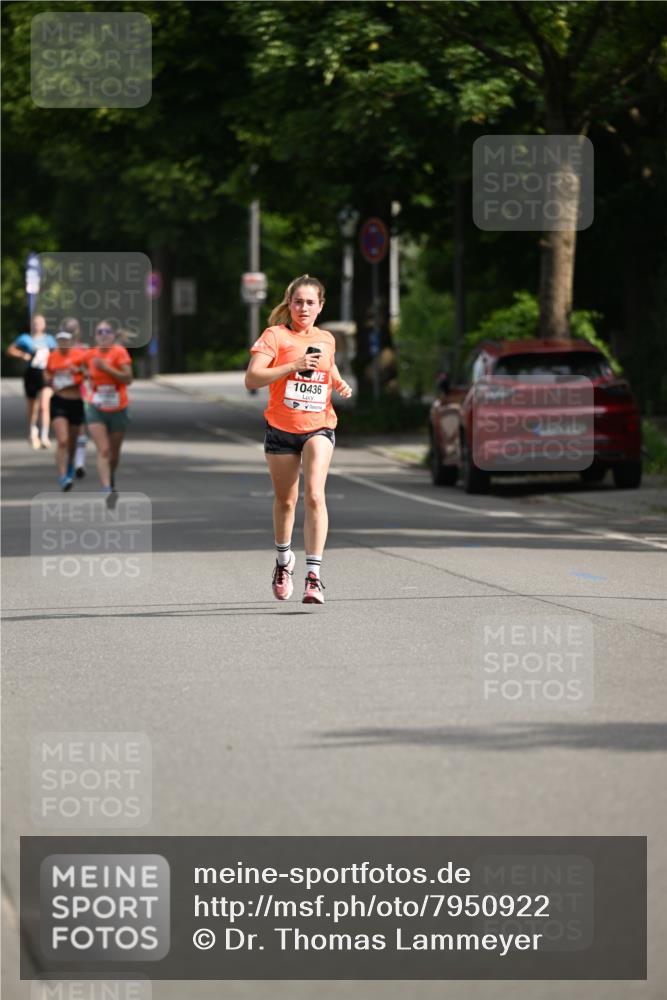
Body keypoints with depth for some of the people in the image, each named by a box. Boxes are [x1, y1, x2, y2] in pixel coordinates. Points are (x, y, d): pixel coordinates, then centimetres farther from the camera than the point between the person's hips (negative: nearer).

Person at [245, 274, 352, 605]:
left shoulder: (326, 339, 8)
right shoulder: (275, 335, -6)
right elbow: (252, 379, -17)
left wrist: (340, 384, 7)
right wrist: (294, 366, -24)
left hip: (319, 427, 1)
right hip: (281, 429, -1)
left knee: (314, 495, -19)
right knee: (285, 500, 13)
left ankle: (313, 576, -23)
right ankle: (284, 560, 41)